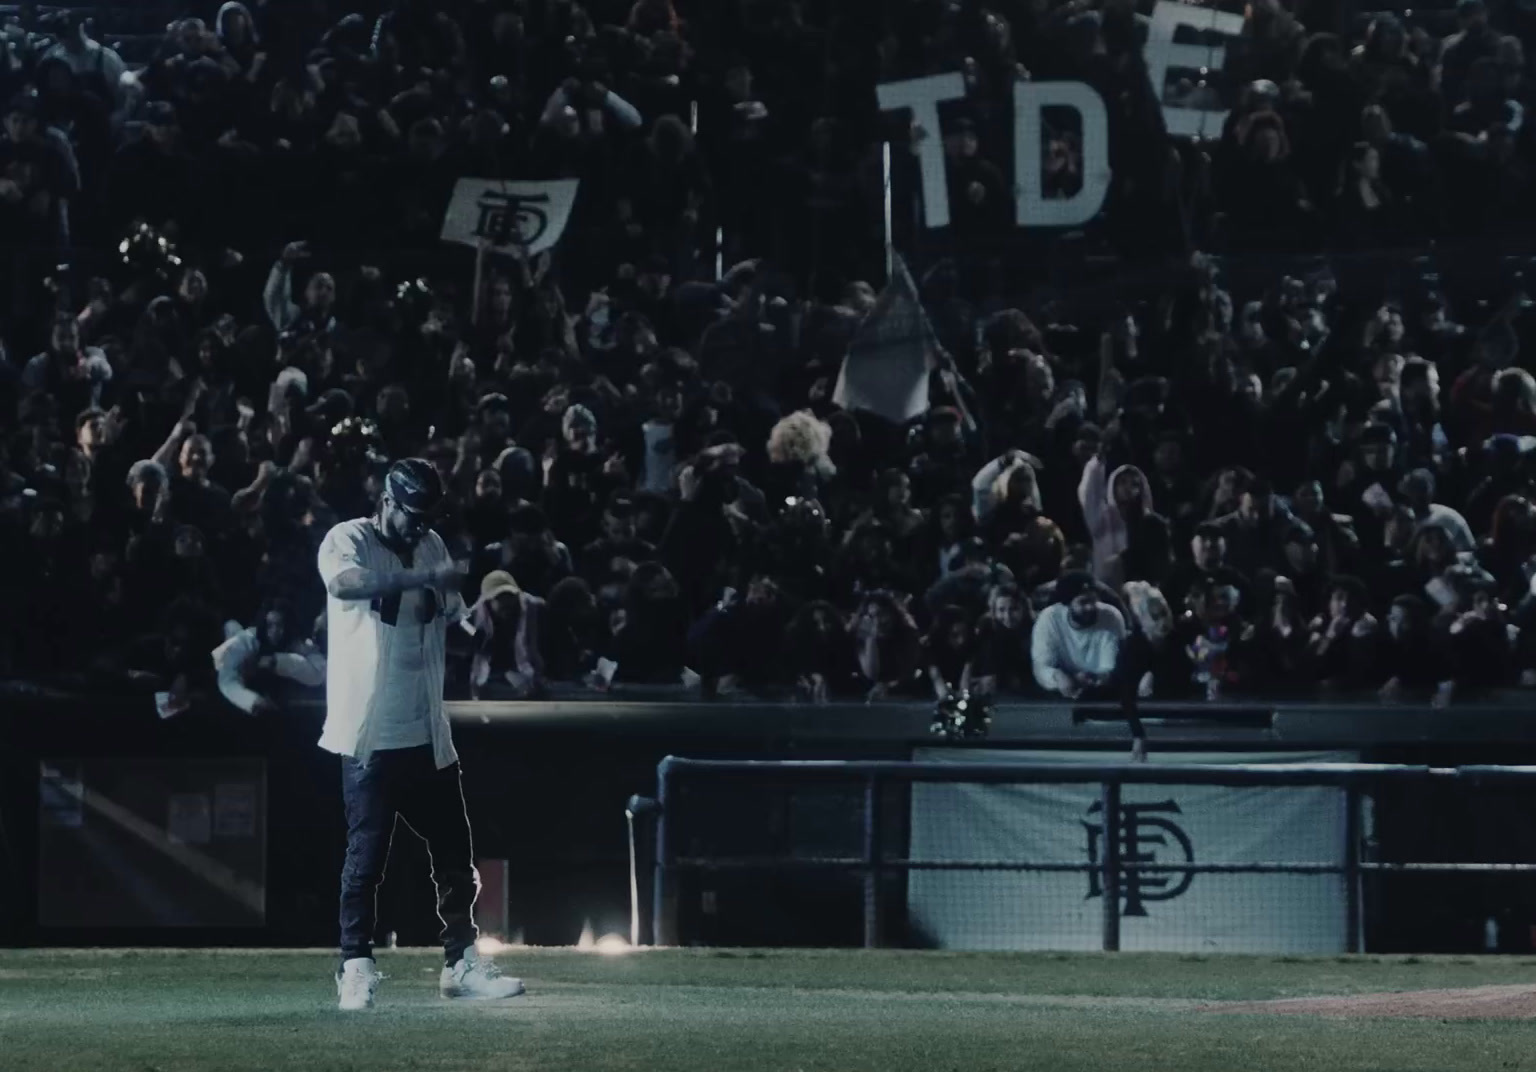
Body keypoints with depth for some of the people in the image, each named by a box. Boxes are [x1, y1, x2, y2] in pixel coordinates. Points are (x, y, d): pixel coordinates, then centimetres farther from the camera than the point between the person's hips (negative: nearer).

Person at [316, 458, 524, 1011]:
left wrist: (479, 619, -9)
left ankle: (461, 962, 18)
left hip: (426, 732, 6)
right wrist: (423, 577, -36)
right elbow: (344, 583, -31)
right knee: (366, 853, -6)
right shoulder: (348, 540, -8)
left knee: (454, 849, 8)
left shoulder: (432, 547, 10)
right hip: (369, 732, -6)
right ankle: (356, 967, 2)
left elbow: (454, 622, 14)